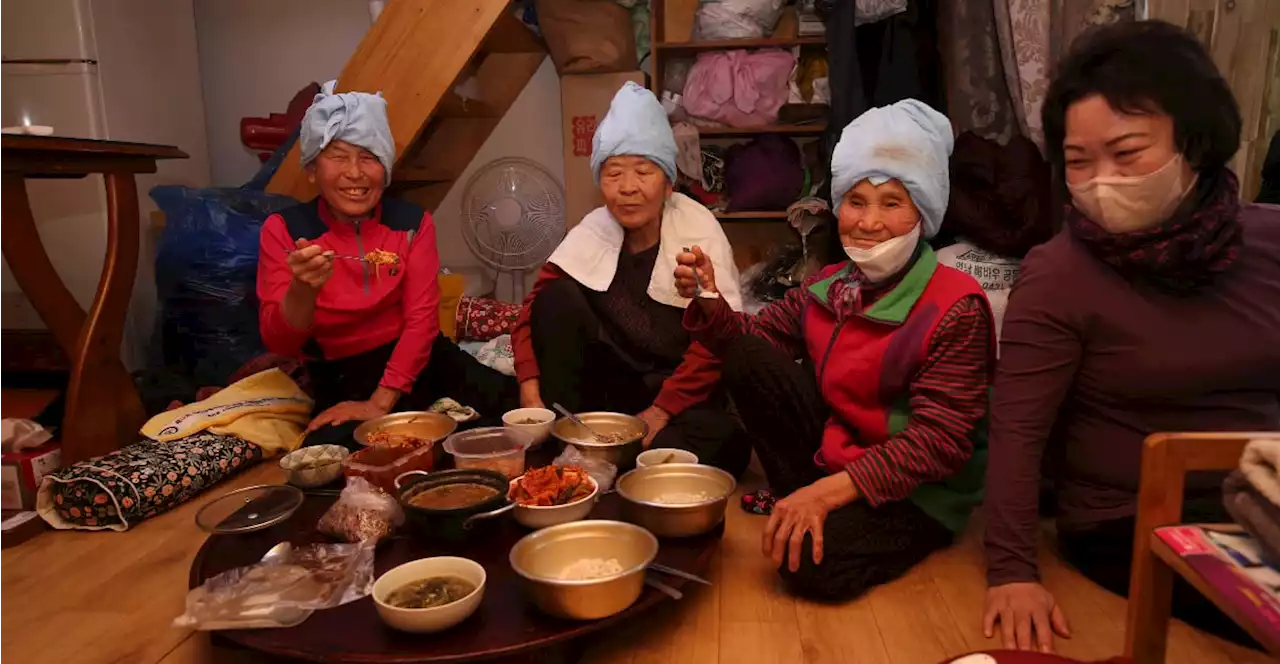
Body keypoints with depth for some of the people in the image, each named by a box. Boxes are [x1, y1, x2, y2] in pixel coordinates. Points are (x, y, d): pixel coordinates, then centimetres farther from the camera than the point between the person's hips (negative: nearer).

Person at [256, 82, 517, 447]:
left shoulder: (412, 221, -1)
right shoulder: (284, 229, -5)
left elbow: (421, 319, -7)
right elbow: (279, 343, -10)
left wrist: (380, 402, -17)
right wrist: (303, 289, -33)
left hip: (416, 357, 1)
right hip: (341, 377, -1)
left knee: (511, 407, -23)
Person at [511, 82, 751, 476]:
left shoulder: (699, 231, -14)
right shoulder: (592, 232, -4)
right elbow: (534, 309, -6)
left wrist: (660, 411, -20)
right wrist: (530, 392, -19)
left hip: (687, 392, -4)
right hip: (623, 383, 4)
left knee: (661, 457, -35)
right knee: (558, 298, -17)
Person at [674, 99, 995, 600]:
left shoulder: (955, 307, -20)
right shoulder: (830, 287, -1)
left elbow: (941, 441, -24)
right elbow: (752, 337, 4)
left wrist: (831, 490, -32)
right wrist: (708, 301, -18)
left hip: (918, 491, -5)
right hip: (833, 454, 6)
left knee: (811, 560, -32)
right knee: (746, 358, -10)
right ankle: (800, 503, 0)